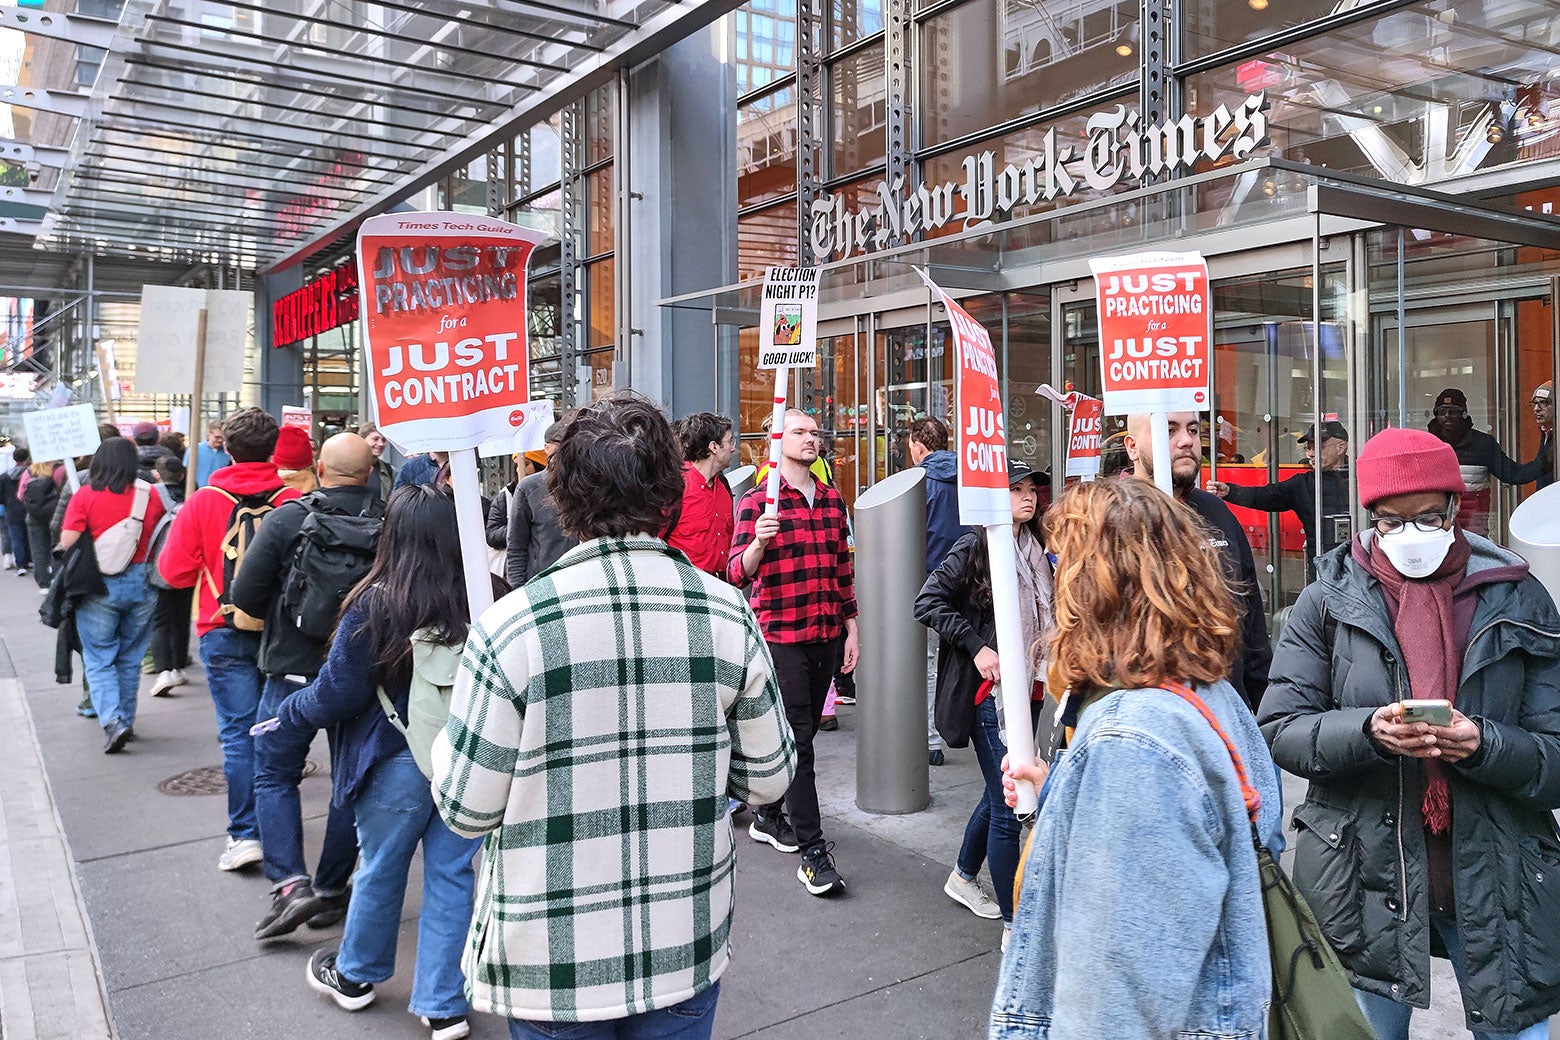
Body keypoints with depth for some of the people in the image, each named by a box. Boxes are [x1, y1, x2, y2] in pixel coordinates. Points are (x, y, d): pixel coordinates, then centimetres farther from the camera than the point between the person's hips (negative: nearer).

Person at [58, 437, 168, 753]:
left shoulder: (85, 496, -8)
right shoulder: (150, 495, -3)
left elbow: (67, 542, -12)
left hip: (100, 585, -2)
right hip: (141, 583, 2)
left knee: (99, 659, 6)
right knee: (130, 659, 15)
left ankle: (112, 721, -8)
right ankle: (126, 720, 23)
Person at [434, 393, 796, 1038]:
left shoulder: (511, 626, -19)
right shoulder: (728, 612, -11)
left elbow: (466, 809, -12)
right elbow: (769, 777, -1)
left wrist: (449, 737, 7)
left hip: (553, 962, -2)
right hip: (688, 950, 2)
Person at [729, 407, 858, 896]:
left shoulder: (833, 500, 12)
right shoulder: (759, 500, -6)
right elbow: (737, 572, -11)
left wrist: (851, 629, 14)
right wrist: (758, 542, -31)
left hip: (827, 636, 6)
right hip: (781, 636, -6)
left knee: (803, 732, 14)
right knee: (798, 739, -7)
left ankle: (767, 815, 32)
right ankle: (812, 850, -2)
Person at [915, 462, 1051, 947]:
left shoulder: (1037, 551, 10)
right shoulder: (975, 547, -11)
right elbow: (928, 601, -15)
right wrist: (976, 648, -20)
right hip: (992, 693, -8)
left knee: (999, 793, 21)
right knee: (1007, 809, -4)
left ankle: (963, 876, 43)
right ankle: (1014, 925, 7)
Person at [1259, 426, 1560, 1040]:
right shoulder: (1329, 601, -1)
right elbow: (1279, 728, -6)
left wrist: (1482, 744, -20)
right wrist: (1367, 730, -22)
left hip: (1495, 878, 1)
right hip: (1365, 879, 0)